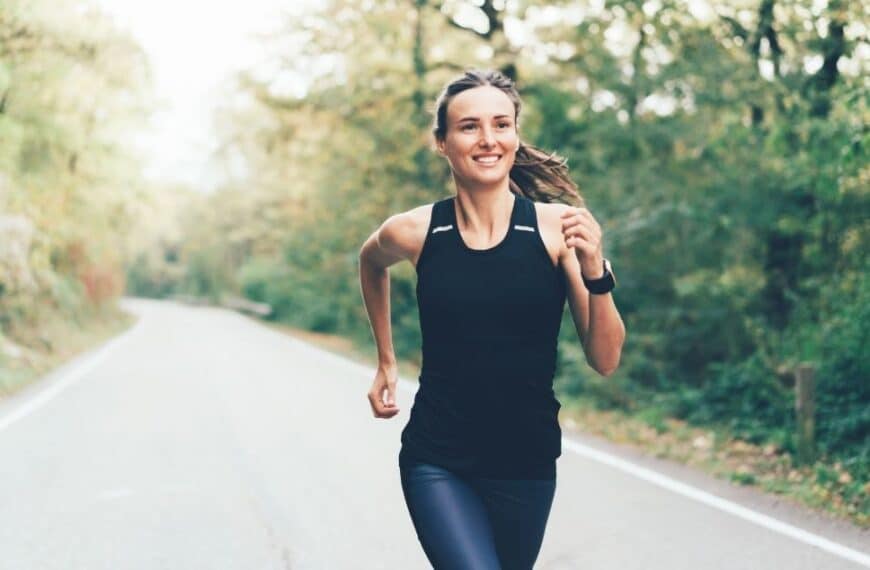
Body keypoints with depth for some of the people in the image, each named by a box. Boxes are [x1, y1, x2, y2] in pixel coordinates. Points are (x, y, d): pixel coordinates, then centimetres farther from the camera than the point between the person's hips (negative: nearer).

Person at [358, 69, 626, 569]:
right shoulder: (414, 232, -7)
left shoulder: (558, 228, -9)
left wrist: (595, 271, -22)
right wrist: (386, 361, 18)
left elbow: (606, 360, -7)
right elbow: (372, 262, 18)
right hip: (437, 463, -1)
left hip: (526, 464, 1)